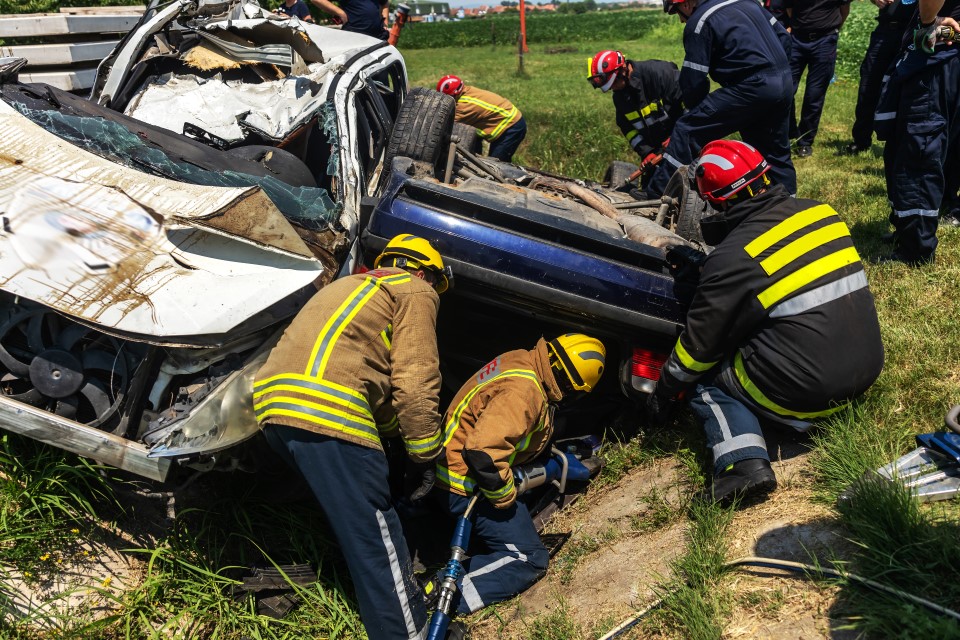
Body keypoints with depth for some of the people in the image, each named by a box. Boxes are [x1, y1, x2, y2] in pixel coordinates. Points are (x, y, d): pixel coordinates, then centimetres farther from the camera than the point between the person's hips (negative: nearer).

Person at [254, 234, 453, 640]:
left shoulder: (349, 286, 35)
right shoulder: (415, 291, 10)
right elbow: (415, 381, -2)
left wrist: (395, 434, 37)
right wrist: (424, 455, 5)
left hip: (271, 404, 9)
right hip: (327, 411, -9)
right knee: (377, 538, -3)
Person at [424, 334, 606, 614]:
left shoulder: (521, 361, 1)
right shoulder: (524, 392, -28)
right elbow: (483, 451, -36)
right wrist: (505, 496, -19)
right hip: (465, 485, -10)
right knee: (530, 560, -5)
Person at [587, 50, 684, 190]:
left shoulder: (658, 72, -20)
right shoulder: (619, 96, 3)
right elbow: (628, 128, 6)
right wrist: (646, 153, -7)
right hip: (655, 147, 7)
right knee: (648, 183, 7)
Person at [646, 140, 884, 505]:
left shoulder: (732, 257, -13)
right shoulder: (821, 212, 3)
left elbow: (699, 343, -5)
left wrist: (664, 394, 10)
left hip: (806, 392, -7)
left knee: (704, 380, 13)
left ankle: (743, 462, -9)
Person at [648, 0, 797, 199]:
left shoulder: (698, 22, -4)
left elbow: (692, 81, -5)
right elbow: (784, 37, 20)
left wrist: (697, 110, 12)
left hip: (752, 88, -8)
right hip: (786, 84, 8)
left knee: (687, 130, -3)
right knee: (776, 152, 20)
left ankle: (658, 195, -3)